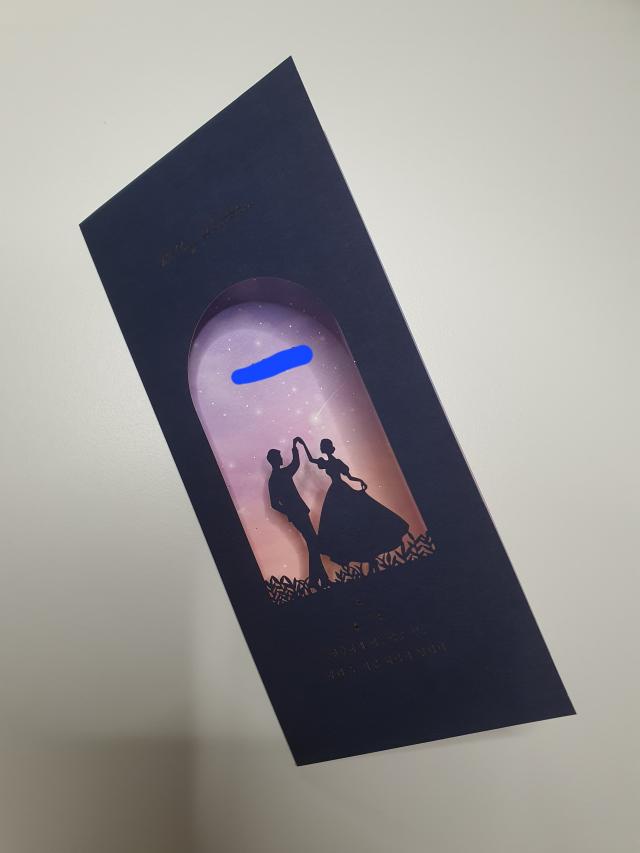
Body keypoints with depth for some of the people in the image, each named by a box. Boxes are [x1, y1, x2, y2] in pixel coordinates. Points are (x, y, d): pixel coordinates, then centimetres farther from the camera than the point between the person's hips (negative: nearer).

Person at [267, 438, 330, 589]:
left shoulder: (284, 472, 11)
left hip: (300, 511, 8)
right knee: (313, 543, -11)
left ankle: (315, 579, 11)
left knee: (313, 543, 7)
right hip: (296, 514, -8)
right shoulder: (273, 480, -10)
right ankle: (321, 579, -11)